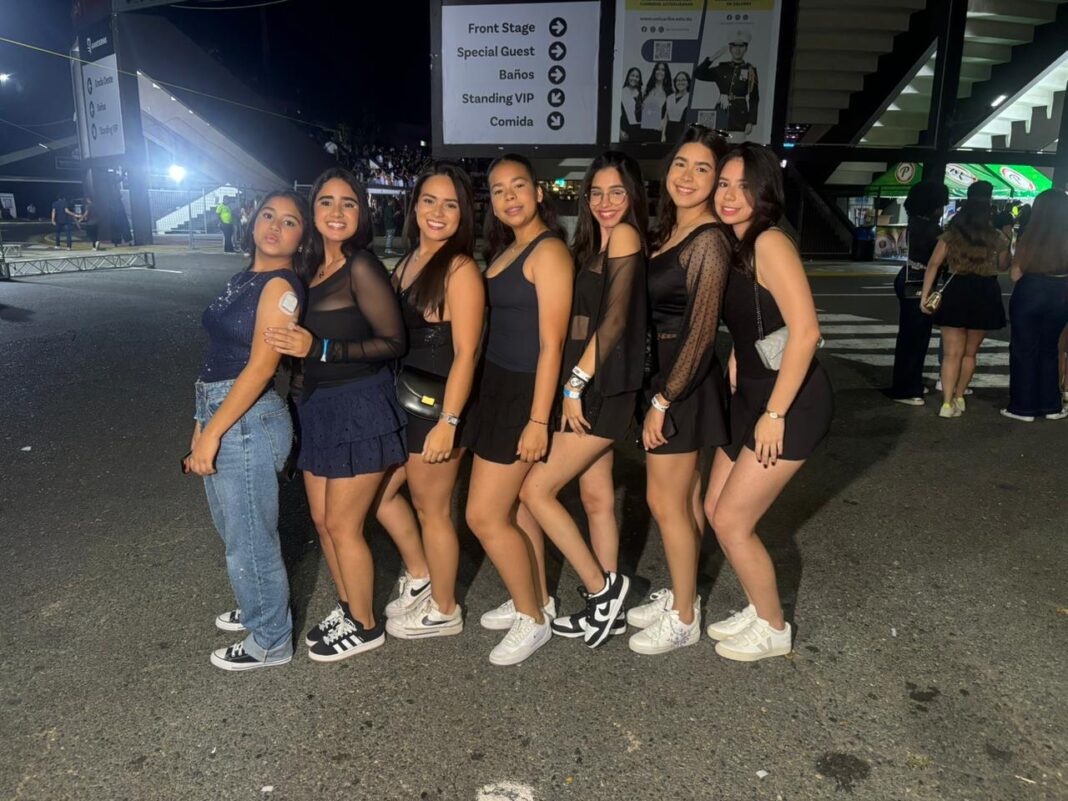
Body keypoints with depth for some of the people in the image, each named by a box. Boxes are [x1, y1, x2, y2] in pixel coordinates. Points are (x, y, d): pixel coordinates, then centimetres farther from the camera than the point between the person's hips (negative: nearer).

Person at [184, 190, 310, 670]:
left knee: (249, 539, 4)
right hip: (219, 414, 9)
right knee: (234, 528, 24)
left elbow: (260, 367, -19)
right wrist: (202, 427, 14)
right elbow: (220, 360, 13)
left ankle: (270, 642, 23)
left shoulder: (281, 286, -14)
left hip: (248, 421, -9)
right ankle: (259, 609, 45)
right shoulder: (242, 280, 12)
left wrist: (211, 433, -18)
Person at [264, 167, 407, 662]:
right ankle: (347, 608, 38)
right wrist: (294, 347, -2)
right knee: (322, 519, 17)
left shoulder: (362, 268, -15)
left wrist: (320, 348, -23)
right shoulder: (311, 268, 8)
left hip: (360, 408, -8)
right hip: (319, 406, 8)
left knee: (343, 525, 3)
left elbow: (394, 342, -18)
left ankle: (366, 627, 24)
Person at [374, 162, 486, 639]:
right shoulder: (408, 262, 10)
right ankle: (418, 577, 39)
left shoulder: (460, 269, -15)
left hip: (436, 404, -8)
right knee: (378, 492, 18)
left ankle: (443, 611, 27)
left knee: (431, 508, 6)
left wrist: (448, 422, -21)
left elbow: (465, 354, -18)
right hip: (401, 397, 8)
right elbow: (394, 335, 13)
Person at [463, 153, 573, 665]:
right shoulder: (505, 250, 15)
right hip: (497, 386, 8)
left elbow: (551, 344, -17)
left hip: (523, 392, -8)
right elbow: (500, 328, 12)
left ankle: (533, 621, 14)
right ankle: (532, 600, 31)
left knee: (484, 516, -4)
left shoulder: (548, 251, -12)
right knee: (510, 507, 13)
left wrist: (538, 420, -19)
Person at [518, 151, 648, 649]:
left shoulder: (625, 235, -8)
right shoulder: (596, 245, 18)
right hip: (594, 388, 9)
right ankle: (608, 604, 23)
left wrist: (576, 383, -18)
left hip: (603, 389, -9)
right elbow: (584, 322, 14)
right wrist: (578, 384, 3)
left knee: (536, 490, -7)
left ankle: (602, 588, 5)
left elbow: (615, 317, -17)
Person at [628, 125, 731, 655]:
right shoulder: (668, 232, 11)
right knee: (683, 496, 17)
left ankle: (684, 619, 17)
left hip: (683, 381, -9)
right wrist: (658, 392, 8)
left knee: (665, 501, 1)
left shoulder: (708, 240, -17)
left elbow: (701, 331, -20)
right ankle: (680, 595, 32)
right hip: (663, 372, 9)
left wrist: (662, 401, -19)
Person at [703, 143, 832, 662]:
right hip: (750, 397, 9)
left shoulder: (770, 243, -16)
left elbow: (805, 331, -22)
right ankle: (757, 610, 34)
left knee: (732, 522, -2)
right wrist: (731, 384, 11)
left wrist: (774, 414, -21)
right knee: (715, 511, 13)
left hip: (791, 403, -9)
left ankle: (773, 629, 21)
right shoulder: (729, 248, 10)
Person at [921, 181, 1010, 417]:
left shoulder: (950, 235, 1)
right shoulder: (995, 238, 2)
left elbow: (933, 265, -9)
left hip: (955, 293, -1)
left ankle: (948, 403, -9)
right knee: (970, 353, 16)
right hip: (984, 297, 1)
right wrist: (1006, 243, 27)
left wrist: (925, 295, -9)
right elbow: (1003, 266, 16)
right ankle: (958, 397, 25)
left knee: (952, 353, 1)